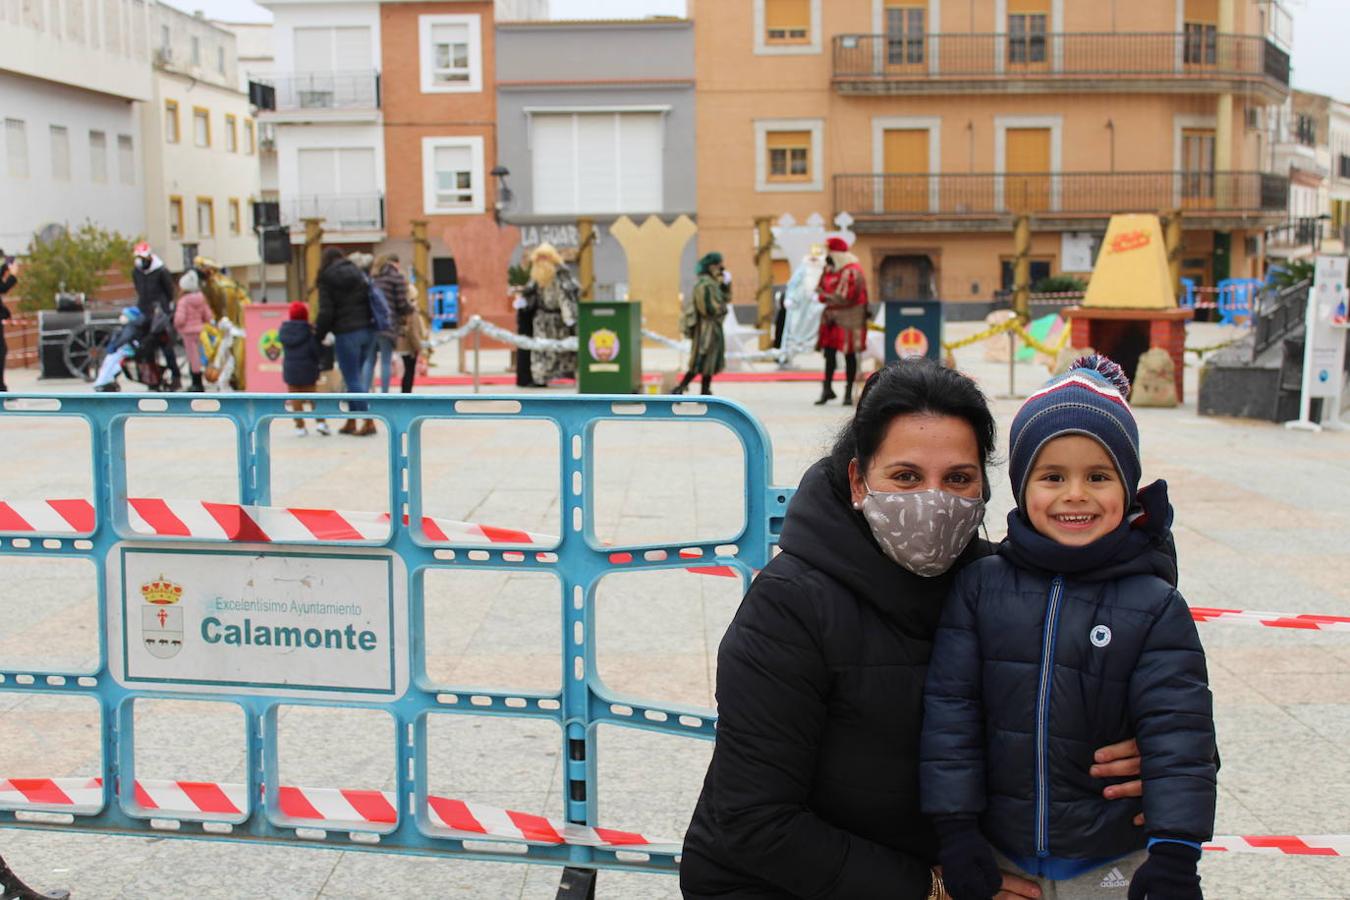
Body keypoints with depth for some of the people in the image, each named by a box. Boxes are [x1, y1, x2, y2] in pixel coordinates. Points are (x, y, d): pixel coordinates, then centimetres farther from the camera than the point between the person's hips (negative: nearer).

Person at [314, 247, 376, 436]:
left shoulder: (327, 279, -4)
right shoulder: (359, 274, 10)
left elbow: (326, 312, -8)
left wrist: (319, 334, 4)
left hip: (346, 333, -5)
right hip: (368, 330, 5)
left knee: (353, 378, 0)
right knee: (356, 375, 15)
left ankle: (368, 422, -7)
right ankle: (351, 422, 18)